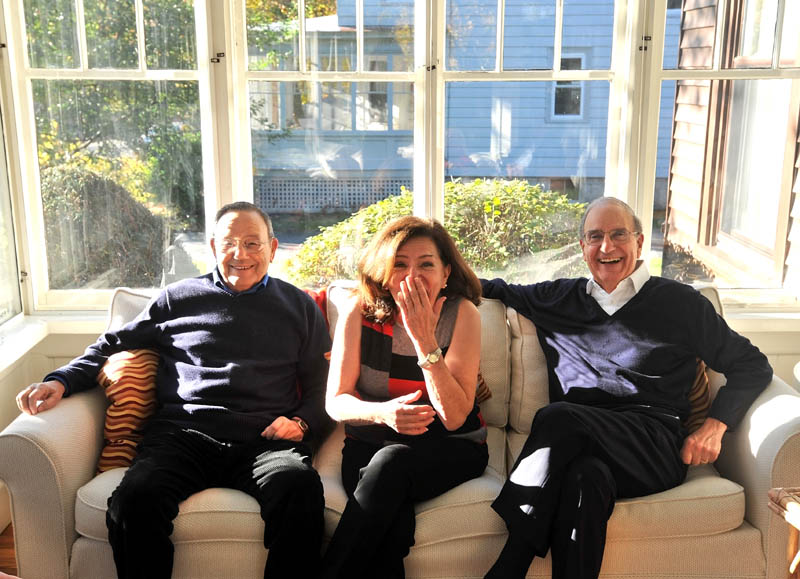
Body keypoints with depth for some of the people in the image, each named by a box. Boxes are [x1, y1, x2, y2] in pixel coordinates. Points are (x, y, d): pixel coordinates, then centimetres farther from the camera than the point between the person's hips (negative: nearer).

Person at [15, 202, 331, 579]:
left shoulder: (299, 306, 22)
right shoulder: (178, 298, 23)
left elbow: (322, 385, 19)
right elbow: (112, 345, 26)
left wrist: (301, 422, -1)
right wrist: (61, 381, 9)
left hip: (265, 439, 0)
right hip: (183, 432, 1)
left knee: (300, 488, -37)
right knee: (135, 499, -33)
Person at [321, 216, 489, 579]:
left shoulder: (461, 314, -9)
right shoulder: (360, 312, -5)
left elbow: (454, 417, -15)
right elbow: (335, 401, -3)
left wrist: (425, 340, -24)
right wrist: (381, 412, -25)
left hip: (449, 448, 0)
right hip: (371, 444, 1)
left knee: (392, 461, -34)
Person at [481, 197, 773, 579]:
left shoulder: (679, 302, 13)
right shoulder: (560, 299, 21)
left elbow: (752, 366, 16)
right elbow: (498, 290, 36)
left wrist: (715, 425, 1)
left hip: (654, 447, -2)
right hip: (577, 442, 2)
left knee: (558, 416, -33)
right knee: (587, 478, -37)